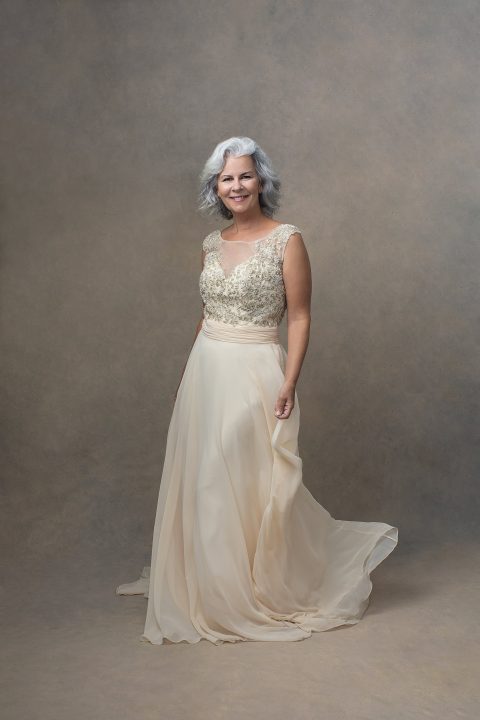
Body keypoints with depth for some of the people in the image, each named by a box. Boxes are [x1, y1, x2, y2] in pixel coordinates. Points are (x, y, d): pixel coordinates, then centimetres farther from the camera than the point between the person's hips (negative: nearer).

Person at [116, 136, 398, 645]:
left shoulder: (287, 240, -8)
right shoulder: (212, 245, 10)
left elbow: (299, 317, -9)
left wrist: (289, 382, -18)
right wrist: (186, 374, 19)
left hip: (254, 373, -6)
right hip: (206, 371, 6)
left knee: (251, 485, 0)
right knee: (203, 483, 13)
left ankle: (262, 591, 21)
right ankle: (211, 586, 31)